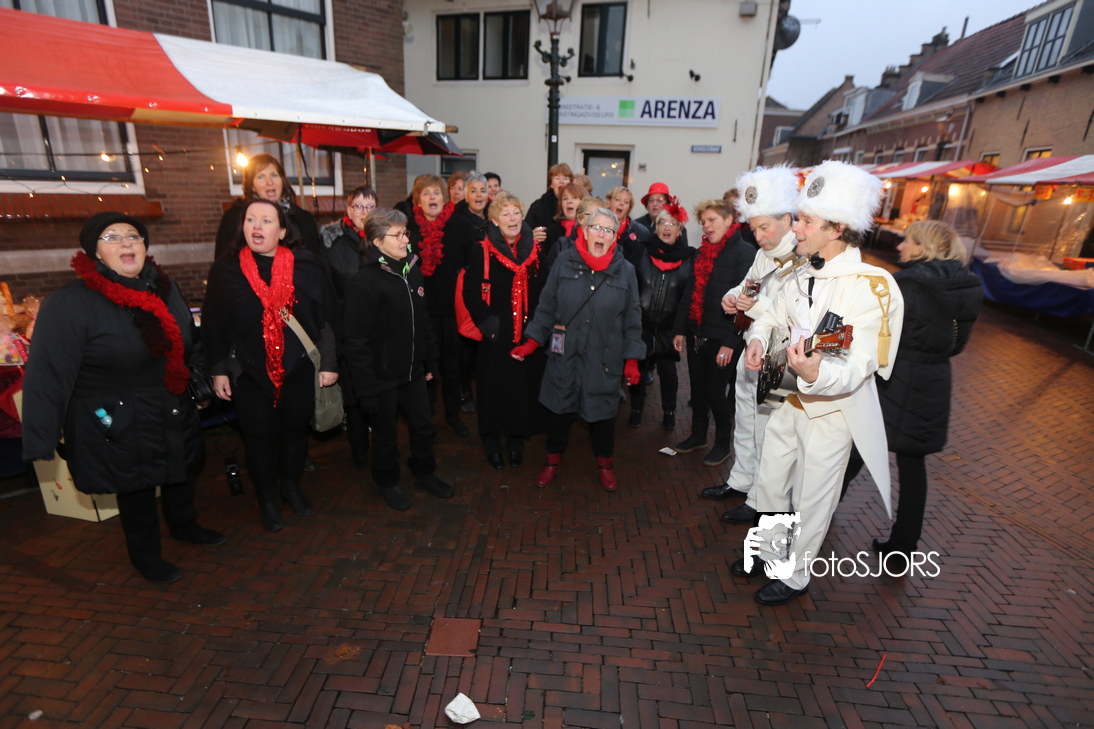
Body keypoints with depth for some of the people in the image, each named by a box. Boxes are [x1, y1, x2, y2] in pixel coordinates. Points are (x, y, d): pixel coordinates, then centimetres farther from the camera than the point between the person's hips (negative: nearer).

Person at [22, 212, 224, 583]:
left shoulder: (164, 288, 0)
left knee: (181, 473, 23)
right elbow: (48, 374, -20)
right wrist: (41, 441, -20)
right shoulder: (70, 303, -19)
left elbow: (187, 343, 13)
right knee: (136, 488, 12)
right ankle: (145, 554, 37)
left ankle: (184, 524, 51)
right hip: (119, 424, -5)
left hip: (174, 414, 6)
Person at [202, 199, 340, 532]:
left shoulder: (306, 266, -3)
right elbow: (212, 324, 4)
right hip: (249, 373, 0)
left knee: (295, 429, 15)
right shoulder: (225, 269, -1)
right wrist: (218, 371, 2)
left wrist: (329, 363, -3)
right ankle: (266, 499, 32)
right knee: (260, 436, 10)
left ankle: (292, 486, 39)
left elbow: (328, 315, -2)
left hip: (299, 368, 0)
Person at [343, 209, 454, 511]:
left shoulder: (413, 272, 5)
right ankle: (388, 482, 37)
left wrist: (430, 362, 13)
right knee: (386, 434, 13)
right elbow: (357, 341, -17)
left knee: (424, 426, 17)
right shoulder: (364, 281, -17)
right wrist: (366, 387, -17)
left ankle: (425, 473, 41)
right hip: (382, 376, -6)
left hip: (413, 372, 6)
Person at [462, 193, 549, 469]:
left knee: (525, 385, 8)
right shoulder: (483, 251, -4)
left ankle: (516, 440, 28)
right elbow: (470, 291, -5)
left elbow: (544, 290, 10)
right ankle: (492, 442, 26)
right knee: (494, 386, 5)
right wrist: (487, 322, -14)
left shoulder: (536, 250, 7)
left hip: (529, 334, 3)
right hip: (496, 335, -3)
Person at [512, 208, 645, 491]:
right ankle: (553, 459, 35)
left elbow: (632, 318, 3)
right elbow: (547, 305, 4)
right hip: (564, 354, 1)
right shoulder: (565, 262, -1)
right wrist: (533, 341, 0)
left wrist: (632, 359, 1)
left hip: (605, 358, 0)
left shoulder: (624, 270, 0)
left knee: (603, 411, 11)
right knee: (559, 407, 12)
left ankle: (604, 464, 36)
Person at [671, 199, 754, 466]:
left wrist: (730, 341, -18)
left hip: (722, 339, -6)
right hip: (696, 334, 7)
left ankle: (723, 443, 23)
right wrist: (679, 329, 10)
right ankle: (698, 435, 34)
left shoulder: (744, 253, -10)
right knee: (697, 387, 15)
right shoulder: (702, 251, 13)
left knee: (715, 390, 2)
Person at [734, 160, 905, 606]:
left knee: (811, 502, 10)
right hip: (789, 401, 7)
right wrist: (759, 338, -7)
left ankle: (795, 576, 33)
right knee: (769, 485, 19)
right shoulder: (805, 276, 2)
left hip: (832, 411, -7)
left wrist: (817, 375, -49)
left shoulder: (871, 288, -22)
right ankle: (770, 553, 43)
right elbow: (773, 316, 15)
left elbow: (860, 366, -28)